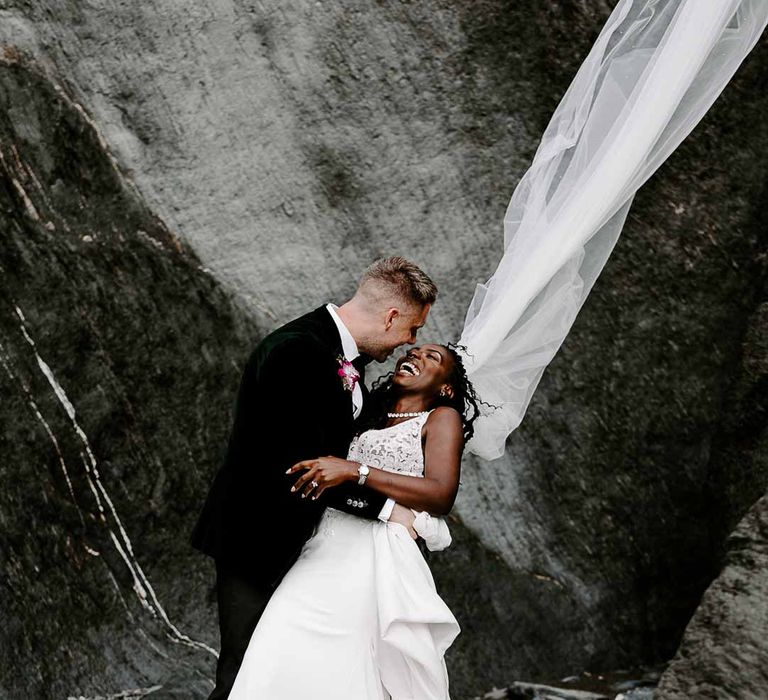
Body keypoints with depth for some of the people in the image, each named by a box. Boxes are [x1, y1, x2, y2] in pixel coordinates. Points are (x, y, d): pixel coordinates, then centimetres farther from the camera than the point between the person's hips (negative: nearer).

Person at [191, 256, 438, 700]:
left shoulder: (346, 355, 4)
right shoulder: (295, 351, -26)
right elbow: (300, 465, -29)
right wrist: (385, 507, -23)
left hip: (304, 541, 9)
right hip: (259, 540, -9)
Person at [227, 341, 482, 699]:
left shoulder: (443, 417, 11)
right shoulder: (367, 420, 31)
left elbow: (441, 495, -7)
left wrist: (353, 471, -12)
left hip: (376, 558, -6)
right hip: (327, 549, 6)